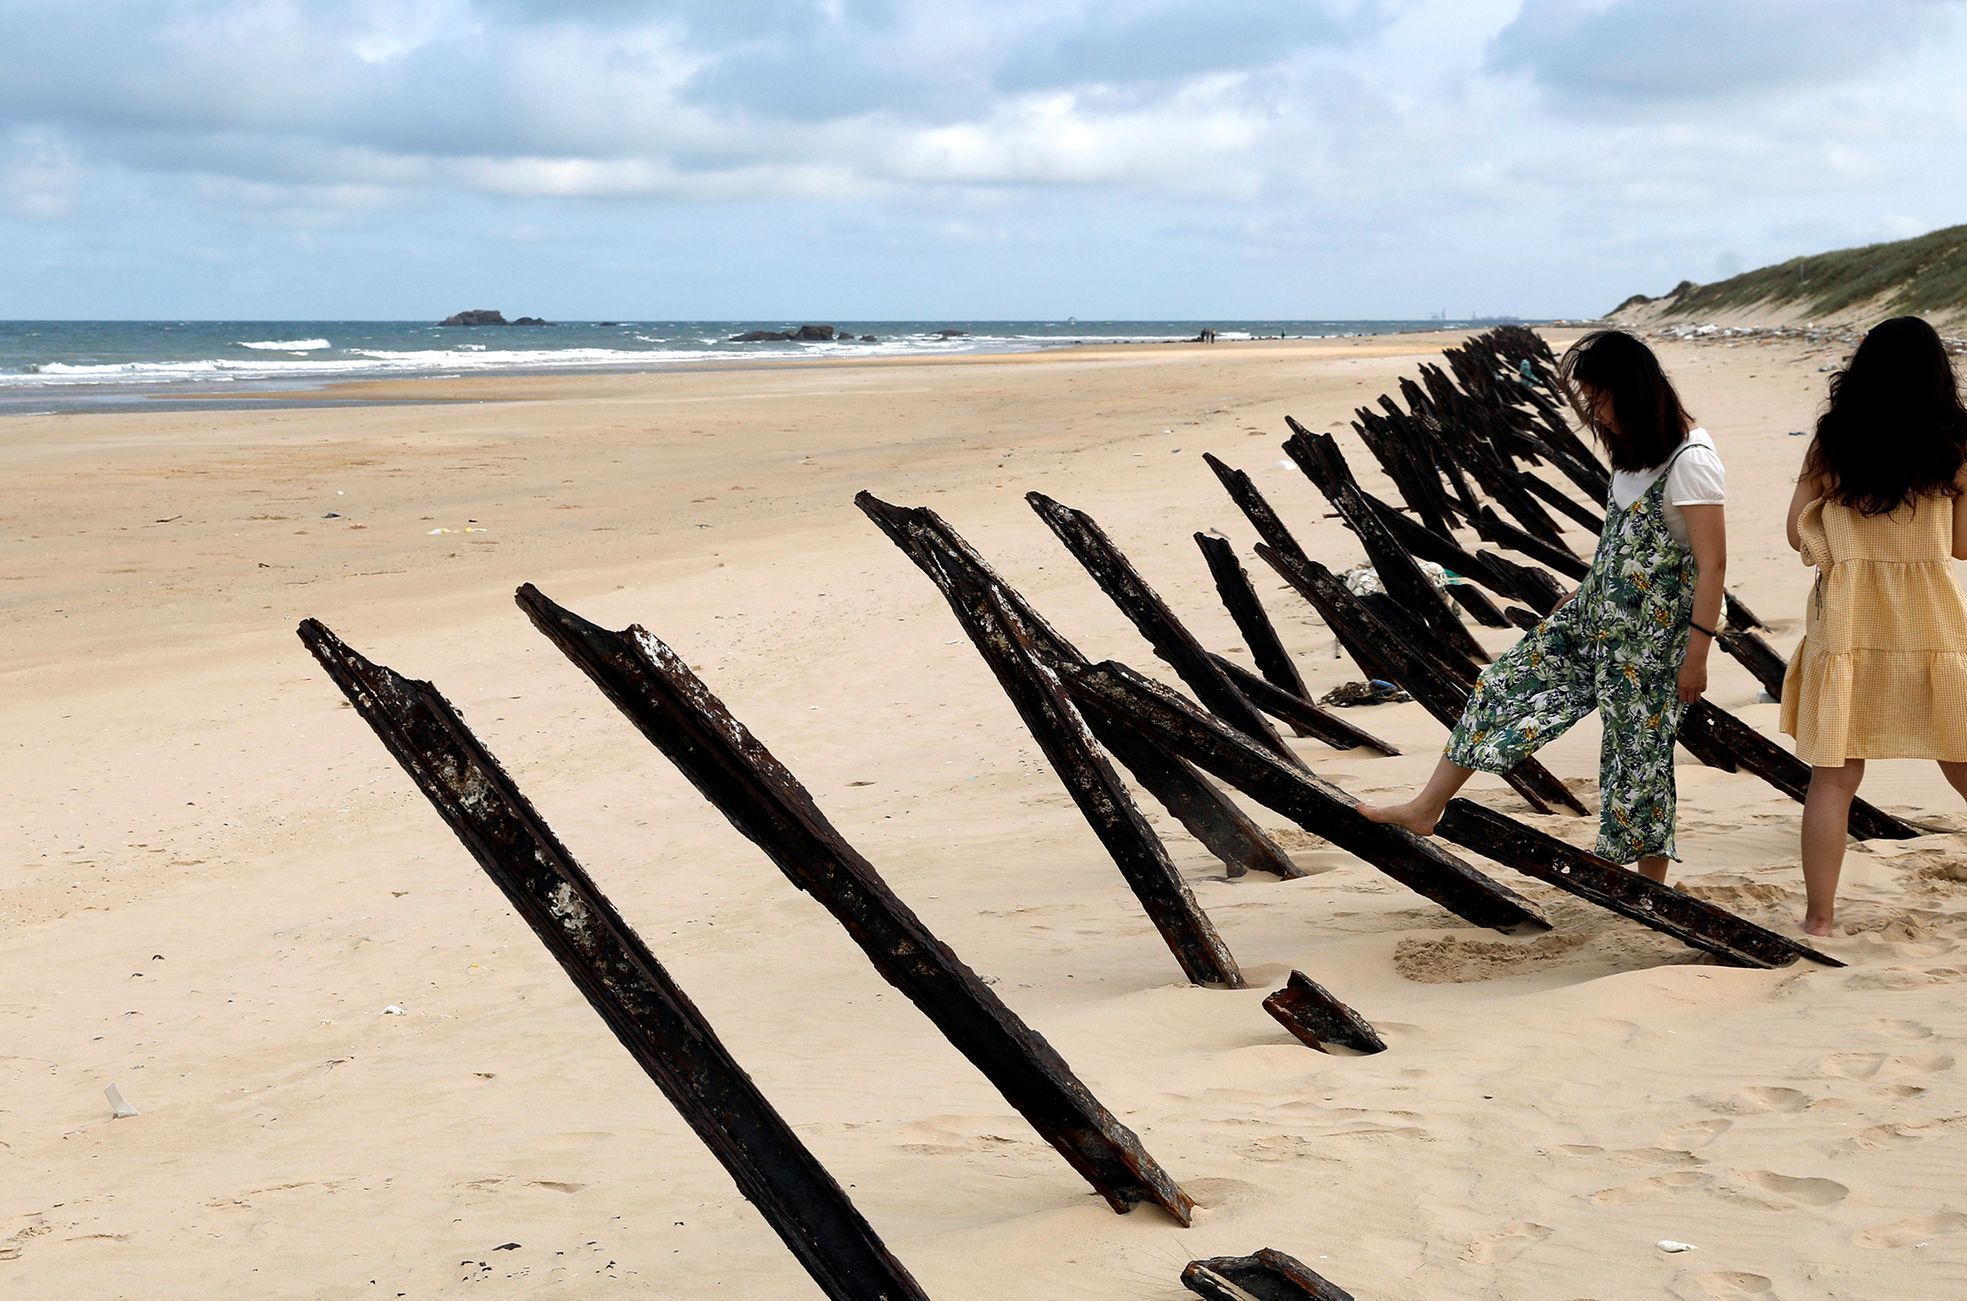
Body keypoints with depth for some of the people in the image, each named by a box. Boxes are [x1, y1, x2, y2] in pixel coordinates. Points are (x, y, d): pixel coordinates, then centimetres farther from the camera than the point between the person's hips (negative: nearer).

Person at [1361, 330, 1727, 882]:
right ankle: (1426, 809, 17)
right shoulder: (1638, 449, 6)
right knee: (1507, 682, 8)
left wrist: (1697, 654, -18)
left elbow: (1713, 564, -20)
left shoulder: (1690, 461, -22)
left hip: (1650, 634, -9)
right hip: (1596, 612, 9)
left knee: (1639, 748, 2)